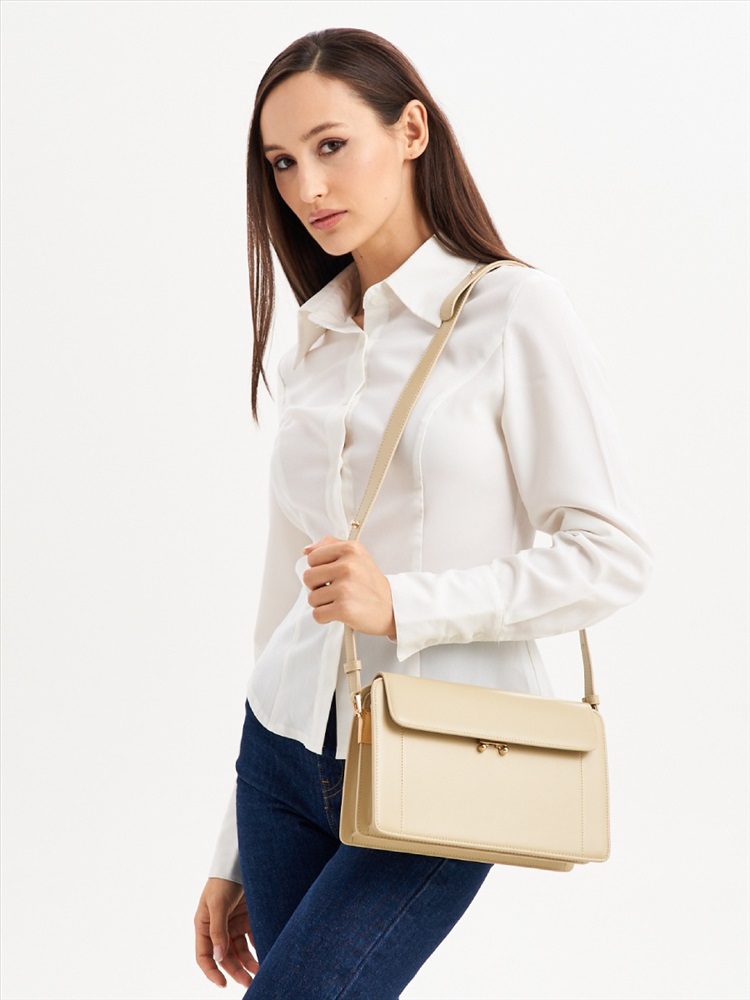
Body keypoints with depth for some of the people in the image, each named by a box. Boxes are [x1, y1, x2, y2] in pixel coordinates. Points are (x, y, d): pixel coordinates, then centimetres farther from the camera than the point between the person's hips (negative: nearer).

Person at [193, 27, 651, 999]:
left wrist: (408, 605, -20)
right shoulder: (311, 348, 11)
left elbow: (609, 554, -8)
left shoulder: (515, 312, -5)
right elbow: (285, 597, 14)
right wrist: (234, 855, 15)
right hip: (290, 747, 6)